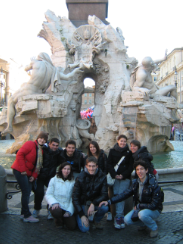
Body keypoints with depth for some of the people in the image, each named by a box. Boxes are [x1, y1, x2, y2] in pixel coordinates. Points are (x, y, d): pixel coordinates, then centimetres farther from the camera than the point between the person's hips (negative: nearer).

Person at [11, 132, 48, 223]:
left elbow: (38, 165, 13)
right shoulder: (30, 144, -10)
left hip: (28, 173, 8)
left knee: (27, 193, 10)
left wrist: (34, 176, 0)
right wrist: (23, 170, -19)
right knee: (26, 192, -8)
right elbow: (19, 155, -18)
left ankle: (23, 213, 22)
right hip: (20, 171, -8)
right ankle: (27, 215, -1)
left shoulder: (41, 150, 14)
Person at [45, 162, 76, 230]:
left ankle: (64, 218, 25)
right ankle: (58, 220, 4)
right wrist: (54, 203, -21)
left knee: (72, 227, -12)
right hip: (56, 206, -1)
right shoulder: (54, 180, 0)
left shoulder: (73, 182, 2)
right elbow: (48, 194, -3)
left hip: (67, 207, 2)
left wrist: (69, 211, -8)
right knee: (56, 211, -36)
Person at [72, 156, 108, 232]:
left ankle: (97, 220, 3)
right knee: (84, 229, -19)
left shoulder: (102, 177, -10)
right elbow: (75, 197, -11)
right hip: (82, 203, -2)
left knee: (105, 208, -30)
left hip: (96, 202, 2)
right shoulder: (80, 178, -14)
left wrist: (93, 204, -28)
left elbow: (104, 194, -11)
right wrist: (82, 215, -18)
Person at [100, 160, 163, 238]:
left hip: (154, 210, -5)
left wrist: (138, 206, -14)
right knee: (127, 220, -16)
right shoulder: (136, 183, -4)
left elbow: (154, 205, -21)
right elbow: (125, 194, -4)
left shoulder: (154, 185, -21)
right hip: (140, 208, 5)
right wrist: (109, 201, -12)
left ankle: (154, 228, -5)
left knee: (142, 214, -36)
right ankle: (144, 224, 13)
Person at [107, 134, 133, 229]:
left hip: (125, 178, -1)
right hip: (115, 177, 1)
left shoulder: (129, 152, 5)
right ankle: (120, 216, 5)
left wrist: (123, 175, -9)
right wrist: (114, 175, -8)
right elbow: (109, 164, 4)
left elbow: (131, 166, 3)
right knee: (115, 195, -4)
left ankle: (119, 216, -7)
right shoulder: (112, 151, 7)